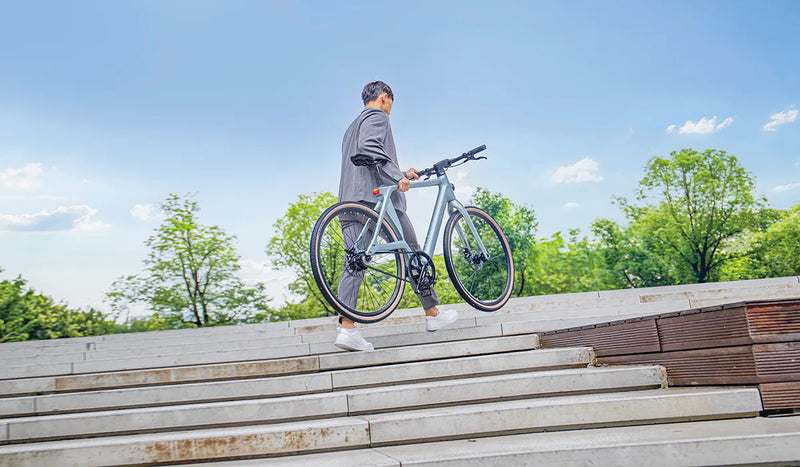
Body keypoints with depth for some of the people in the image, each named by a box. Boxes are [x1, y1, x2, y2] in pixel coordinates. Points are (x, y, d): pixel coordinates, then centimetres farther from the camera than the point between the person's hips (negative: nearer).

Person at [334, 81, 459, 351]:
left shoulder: (352, 127, 32)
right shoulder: (377, 117, 3)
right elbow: (369, 147, -18)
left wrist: (401, 175, 37)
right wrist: (396, 176, -20)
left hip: (351, 201, 8)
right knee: (412, 253, 3)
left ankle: (347, 329, -11)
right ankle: (433, 314, 13)